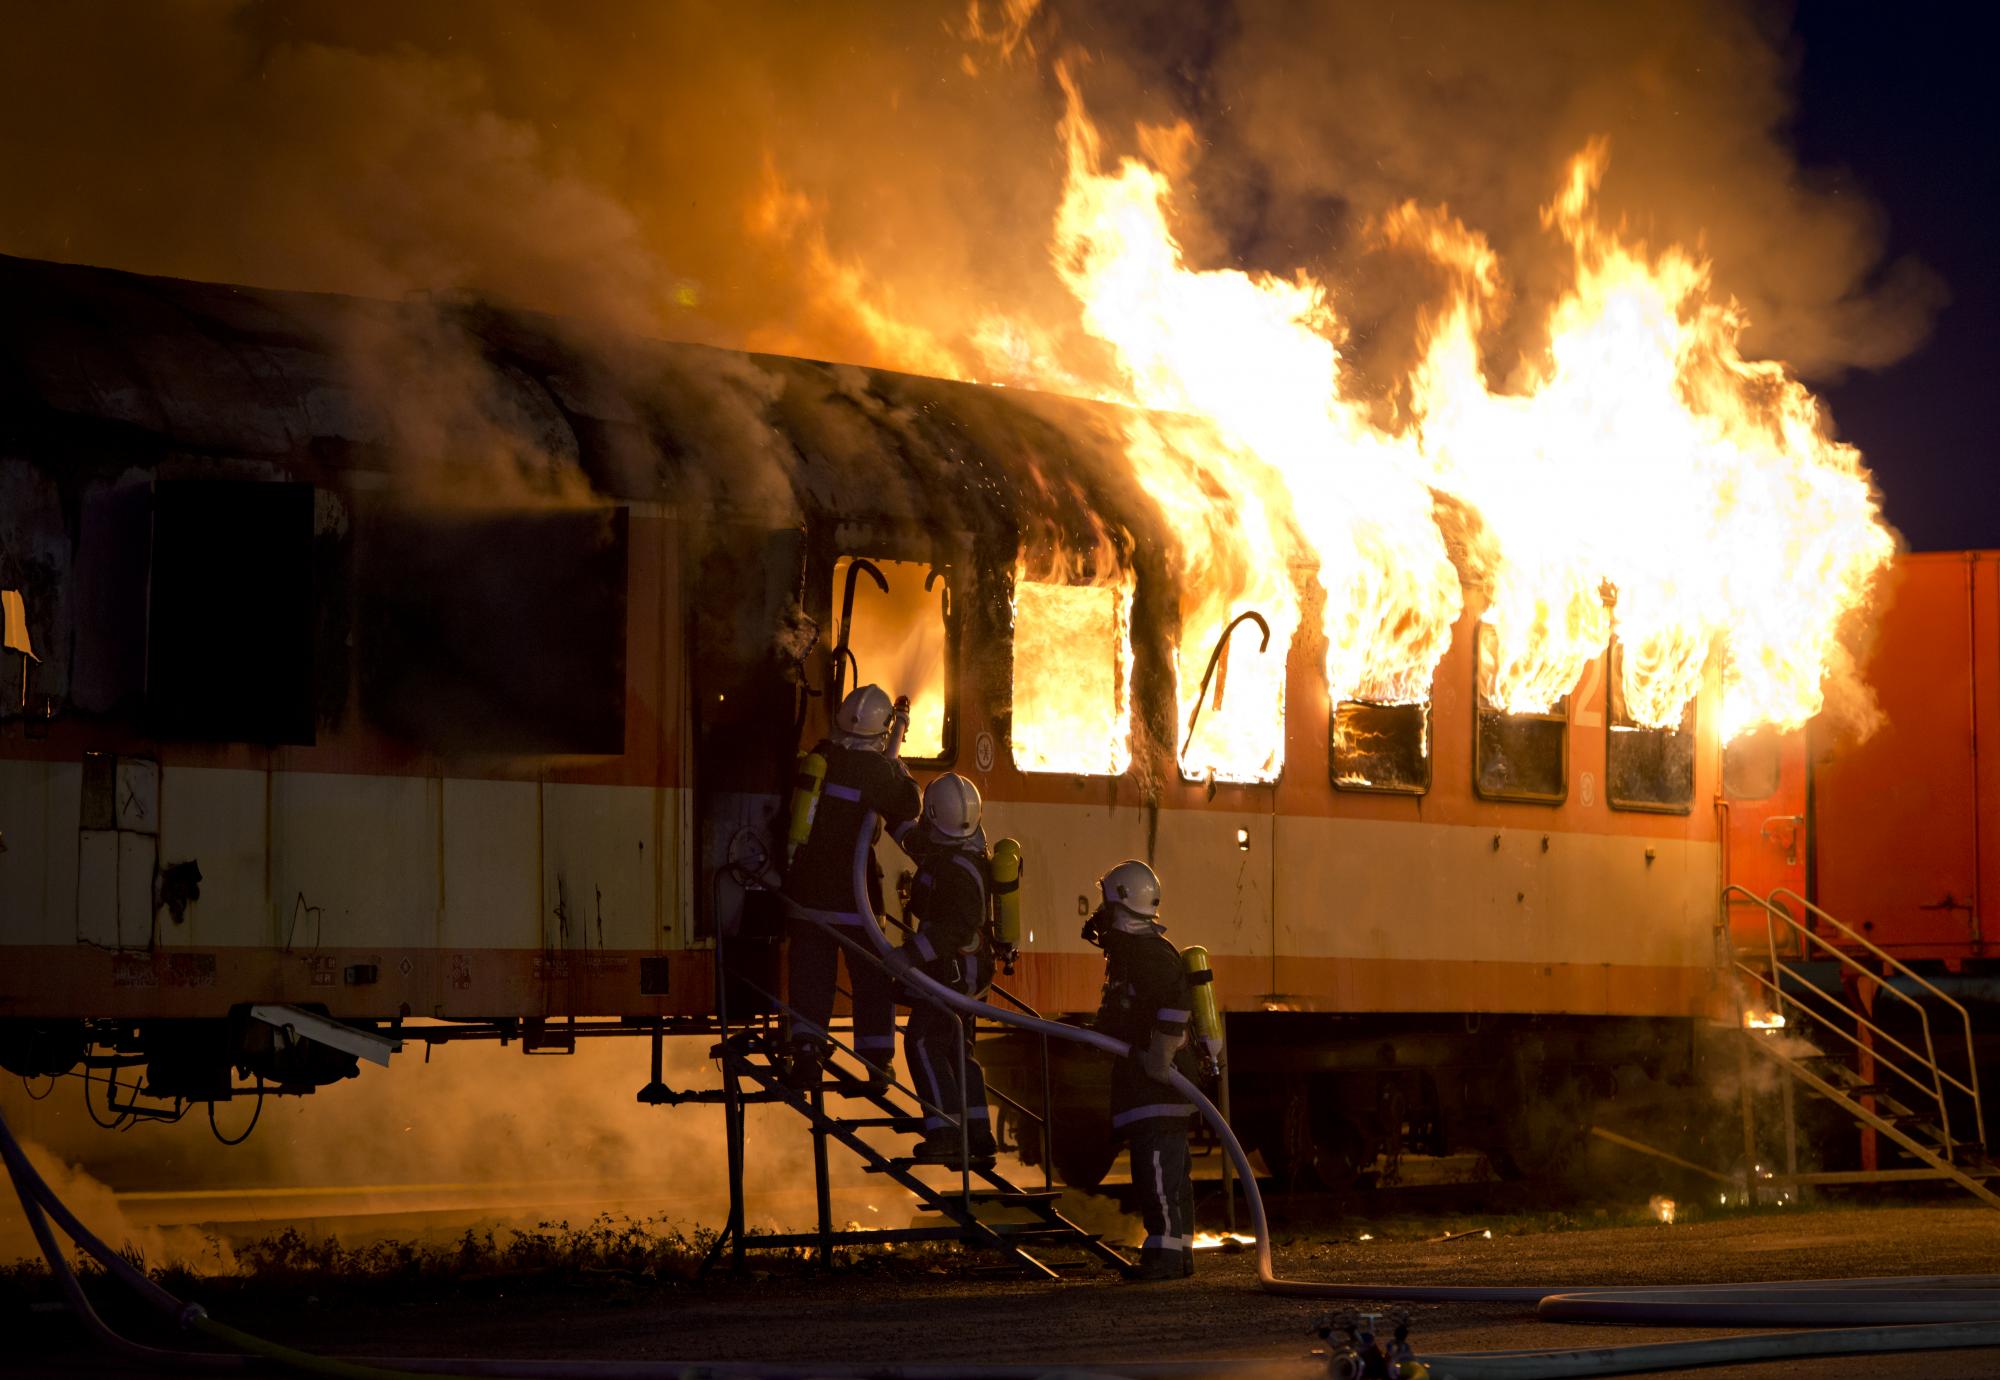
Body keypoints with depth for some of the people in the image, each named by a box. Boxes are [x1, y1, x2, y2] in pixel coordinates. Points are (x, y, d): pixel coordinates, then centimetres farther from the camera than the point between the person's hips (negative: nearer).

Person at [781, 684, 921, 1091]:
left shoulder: (821, 757, -1)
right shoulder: (878, 770, -12)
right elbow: (909, 808, 2)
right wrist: (895, 760, 7)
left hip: (806, 888, 3)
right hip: (853, 890, -3)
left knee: (810, 974, 9)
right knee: (872, 977, 8)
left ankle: (805, 1057, 2)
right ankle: (877, 1065, 8)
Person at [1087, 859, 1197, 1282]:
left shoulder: (1148, 953, -16)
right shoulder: (1130, 950, 19)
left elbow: (1176, 1001, -30)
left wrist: (1160, 1055, -27)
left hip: (1154, 1080, -11)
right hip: (1155, 1085, 11)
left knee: (1155, 1164, -13)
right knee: (1170, 1167, 12)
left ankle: (1164, 1252, -16)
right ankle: (1180, 1249, 16)